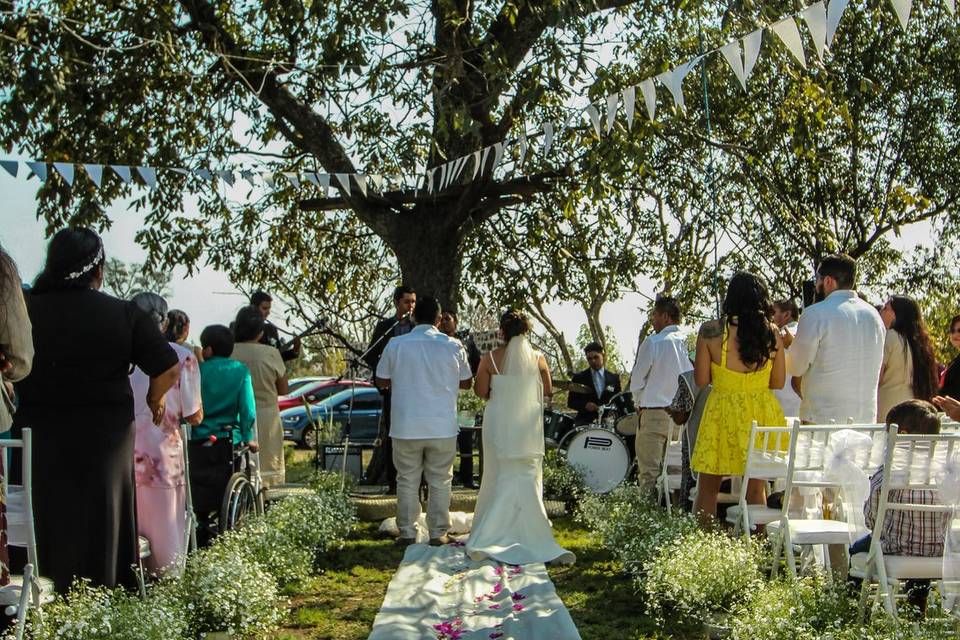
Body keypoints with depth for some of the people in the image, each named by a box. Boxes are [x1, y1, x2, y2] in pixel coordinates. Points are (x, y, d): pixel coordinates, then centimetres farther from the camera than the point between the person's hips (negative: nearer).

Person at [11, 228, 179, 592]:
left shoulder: (25, 309, -3)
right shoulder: (124, 314, -5)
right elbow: (169, 370, -5)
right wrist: (155, 399, 14)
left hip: (38, 436, 1)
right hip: (105, 437, -1)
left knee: (44, 528, 10)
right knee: (100, 531, 8)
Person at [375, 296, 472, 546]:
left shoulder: (396, 344, -5)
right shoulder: (453, 346, -4)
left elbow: (381, 381, 4)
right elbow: (465, 383, 8)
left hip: (406, 427, 0)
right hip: (442, 427, 0)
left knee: (407, 481, 11)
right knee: (440, 481, 10)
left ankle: (407, 533, 15)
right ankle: (438, 533, 13)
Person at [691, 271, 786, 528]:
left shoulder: (710, 331, -10)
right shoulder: (772, 333, -3)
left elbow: (701, 380, -5)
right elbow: (779, 382, 3)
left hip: (723, 412, -3)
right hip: (763, 413, 3)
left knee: (707, 490, 7)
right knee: (757, 489, 15)